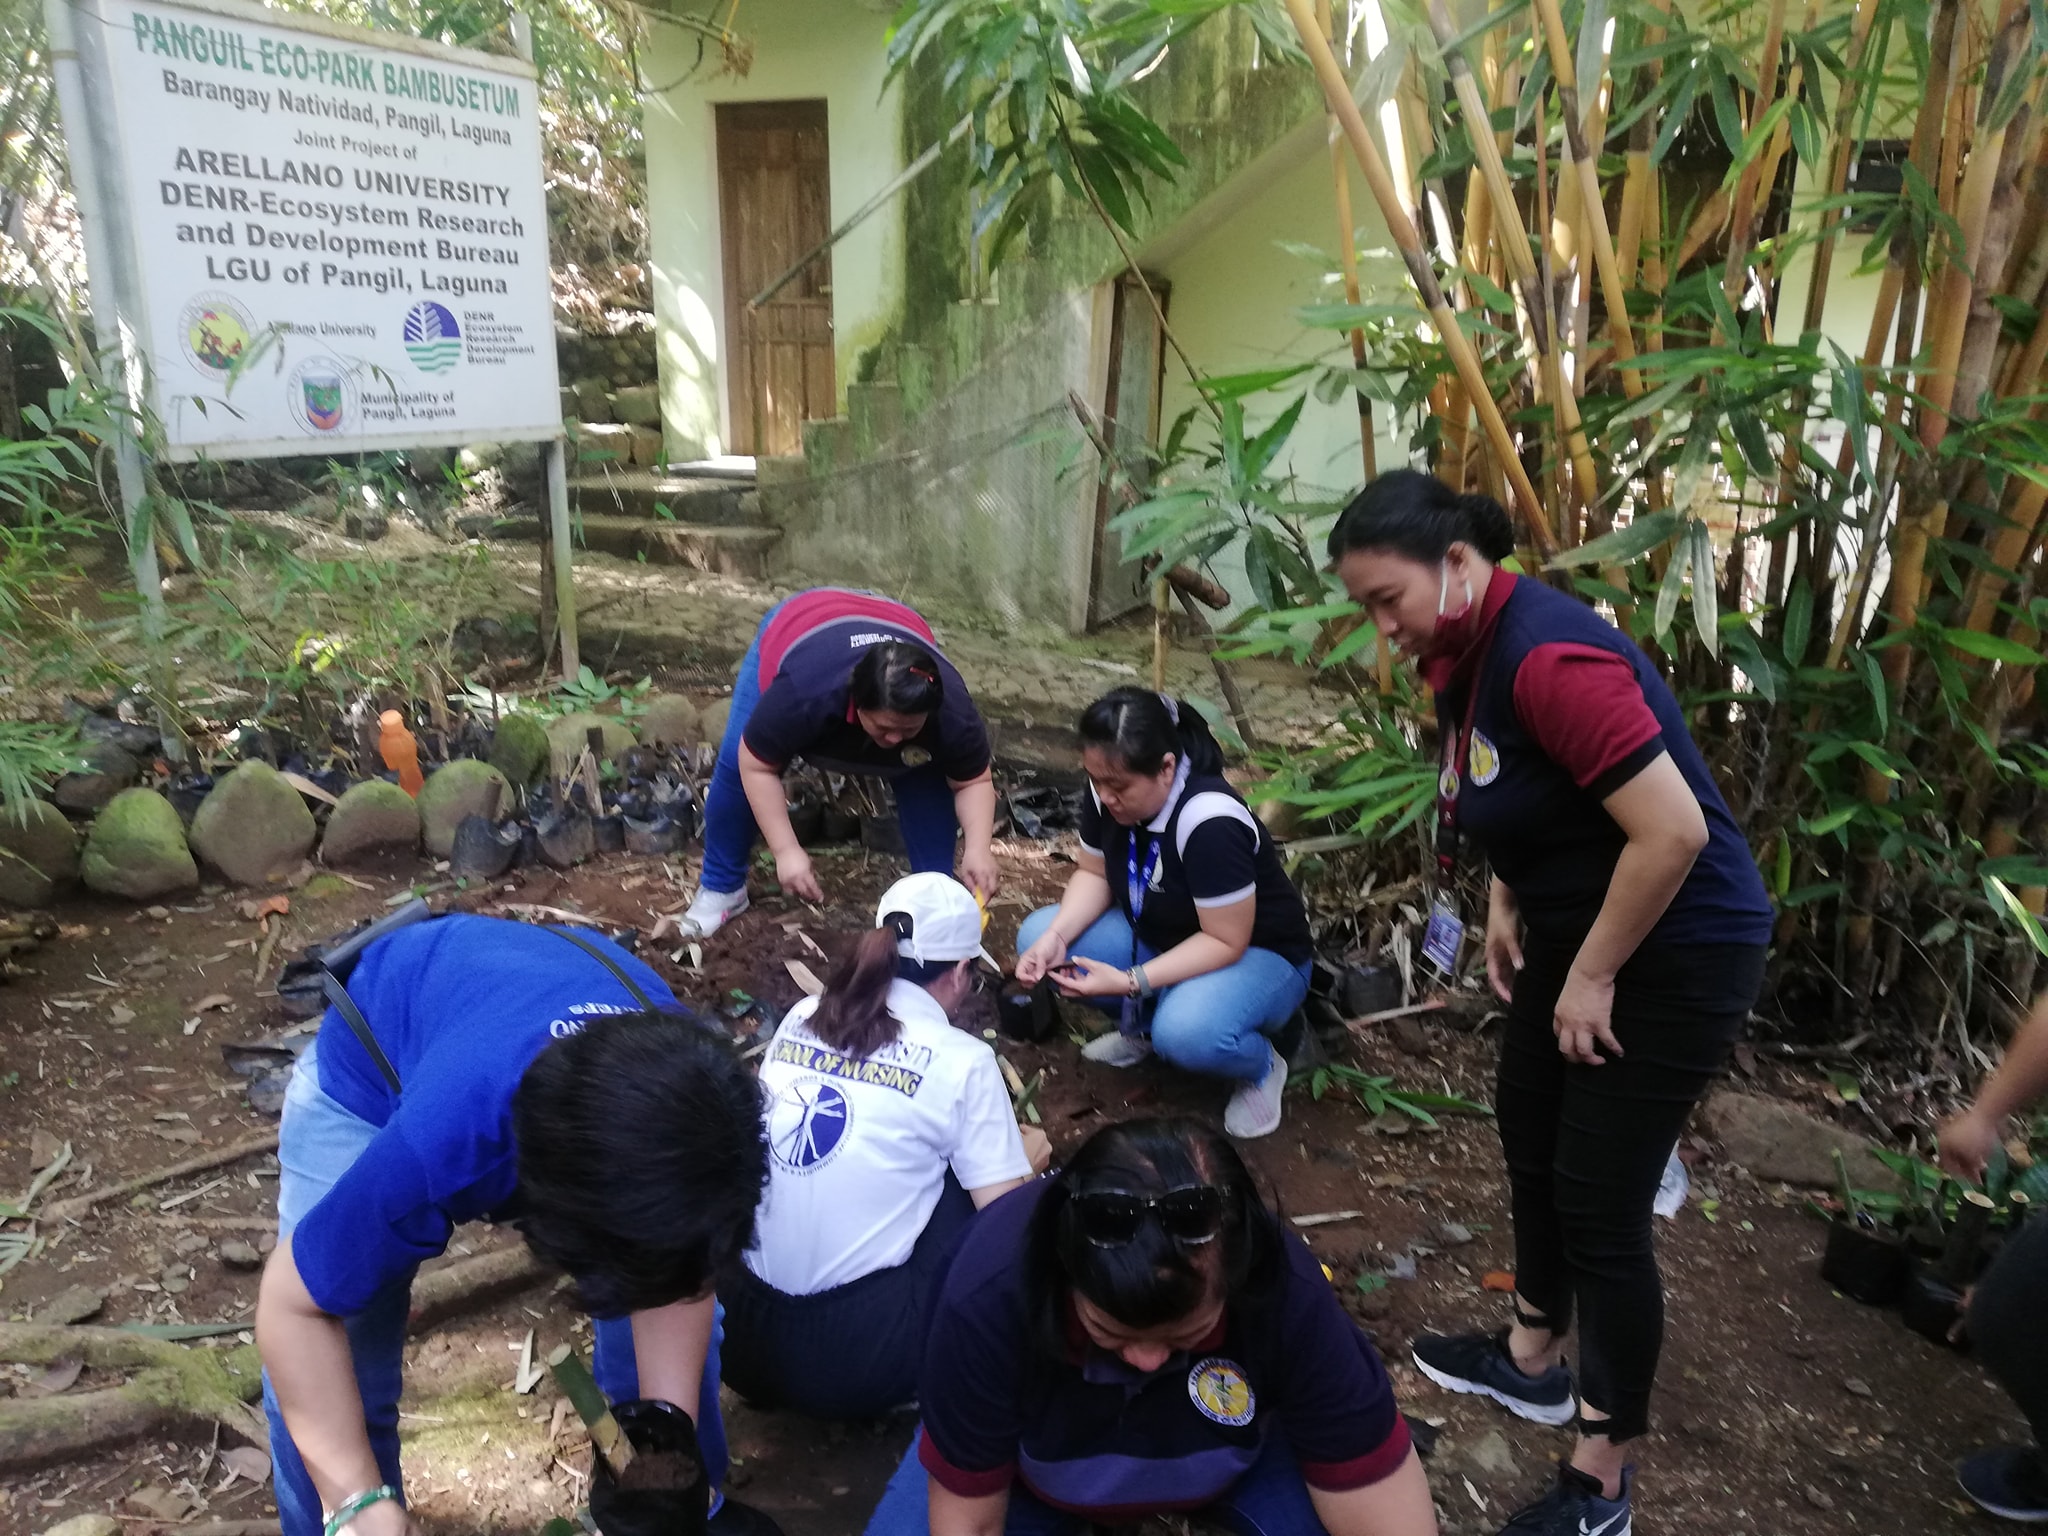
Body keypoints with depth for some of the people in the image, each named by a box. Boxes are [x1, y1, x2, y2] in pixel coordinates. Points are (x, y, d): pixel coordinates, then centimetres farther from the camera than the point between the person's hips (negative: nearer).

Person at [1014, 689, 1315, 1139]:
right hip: (1160, 937, 7)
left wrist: (1130, 982, -35)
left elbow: (1226, 941, -29)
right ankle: (1144, 1024, 9)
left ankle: (1262, 1066, -3)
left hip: (1258, 956, -7)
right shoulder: (1107, 793, -14)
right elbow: (1094, 874, -1)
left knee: (1186, 1032, -39)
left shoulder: (1210, 824, -34)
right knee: (1036, 937, -12)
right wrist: (1055, 937, -20)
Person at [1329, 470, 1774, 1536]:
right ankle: (1533, 1358, 42)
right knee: (1528, 1131, 20)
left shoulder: (1547, 655, -29)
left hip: (1676, 958, -10)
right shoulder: (1468, 650, 1)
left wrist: (1593, 978, -20)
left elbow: (1674, 828, -30)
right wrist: (1508, 904, 5)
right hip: (1574, 930, 10)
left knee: (1599, 1201, -1)